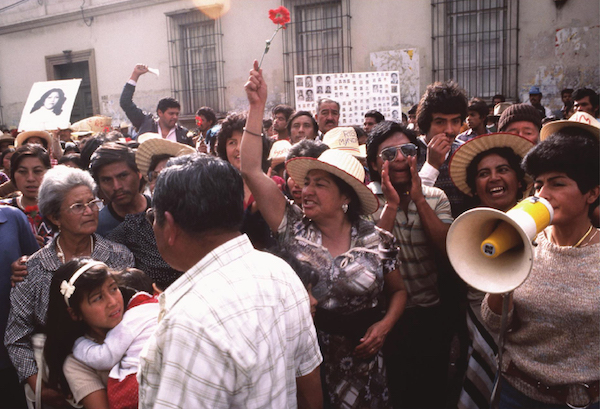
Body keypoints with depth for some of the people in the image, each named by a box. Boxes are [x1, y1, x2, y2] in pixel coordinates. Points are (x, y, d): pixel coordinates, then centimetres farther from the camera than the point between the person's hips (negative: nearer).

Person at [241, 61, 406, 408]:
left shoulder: (377, 241, -5)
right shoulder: (293, 226, -6)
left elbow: (398, 291, 10)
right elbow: (251, 170, -13)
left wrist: (385, 324, -9)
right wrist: (257, 105, -16)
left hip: (359, 360, 0)